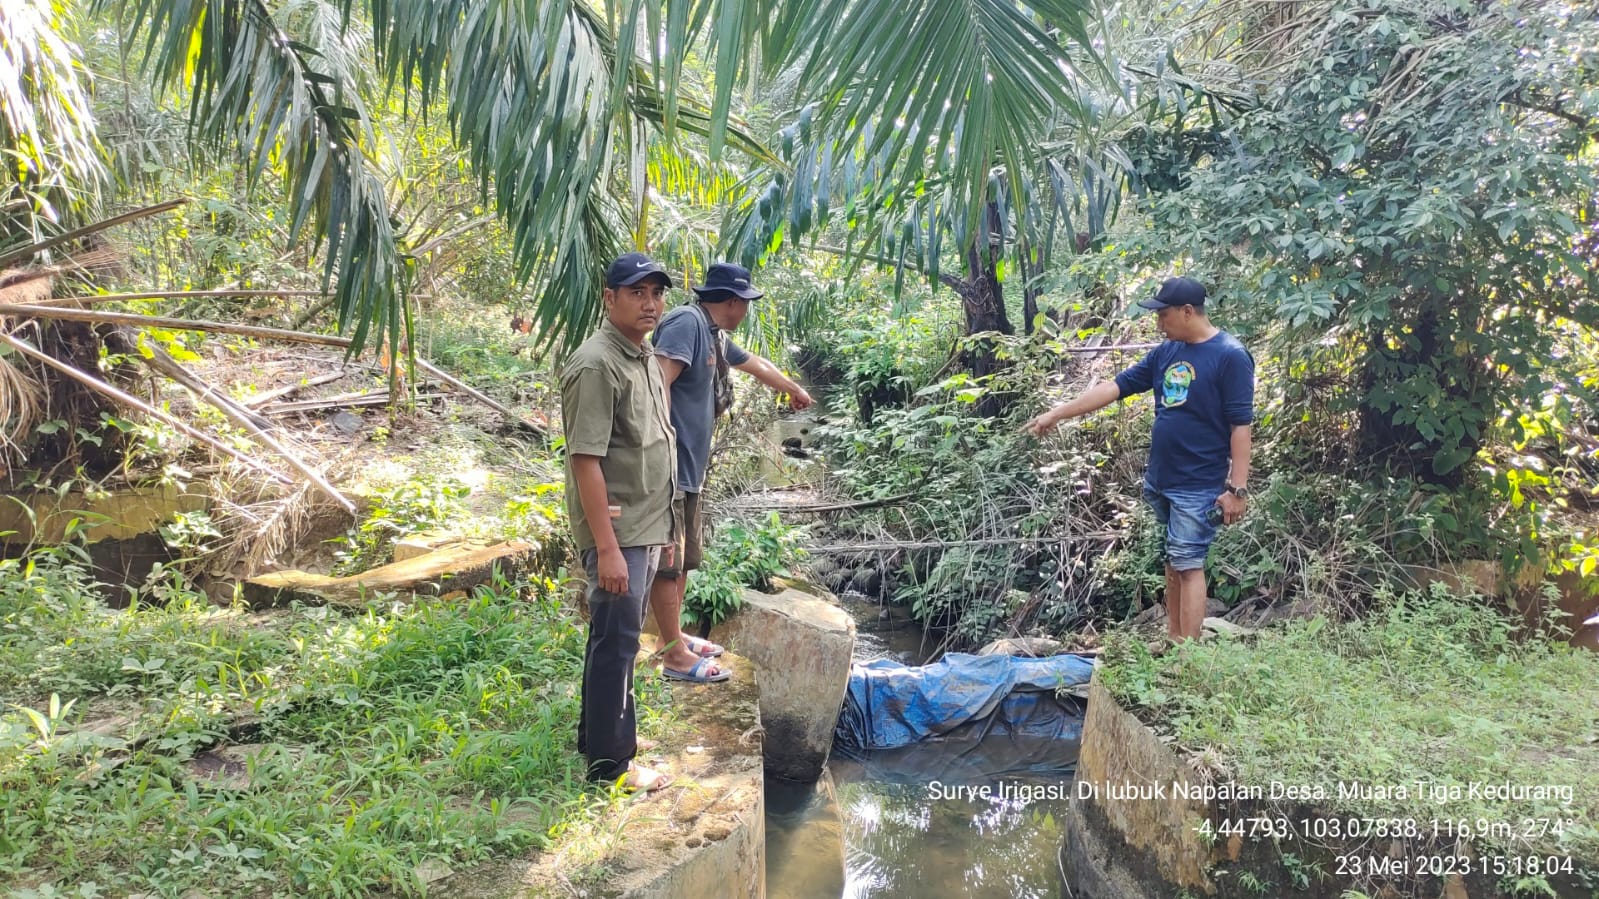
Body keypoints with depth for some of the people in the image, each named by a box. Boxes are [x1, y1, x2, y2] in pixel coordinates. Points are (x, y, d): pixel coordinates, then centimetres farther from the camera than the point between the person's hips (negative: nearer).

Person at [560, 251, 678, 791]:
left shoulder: (646, 359, 11)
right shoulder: (596, 365, -18)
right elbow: (586, 461, -22)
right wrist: (607, 548, -24)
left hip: (645, 529, 9)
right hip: (616, 533, -9)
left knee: (619, 637, 18)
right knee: (616, 641, -1)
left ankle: (602, 732, 33)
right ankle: (610, 763, 11)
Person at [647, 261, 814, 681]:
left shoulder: (714, 333, 17)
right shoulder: (687, 322, -14)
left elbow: (756, 364, 36)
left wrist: (793, 389, 51)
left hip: (689, 466, 10)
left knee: (684, 557, 18)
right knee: (667, 560, -2)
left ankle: (674, 634, 30)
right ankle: (675, 654, 5)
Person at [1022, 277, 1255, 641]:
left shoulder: (1230, 356, -12)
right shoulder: (1165, 352, 8)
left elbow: (1241, 425, -14)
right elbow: (1117, 386, 10)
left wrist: (1237, 488, -17)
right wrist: (1057, 413, 7)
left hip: (1198, 486, -7)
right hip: (1160, 480, 7)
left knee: (1188, 565, -6)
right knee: (1172, 562, 13)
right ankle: (1172, 643, 22)